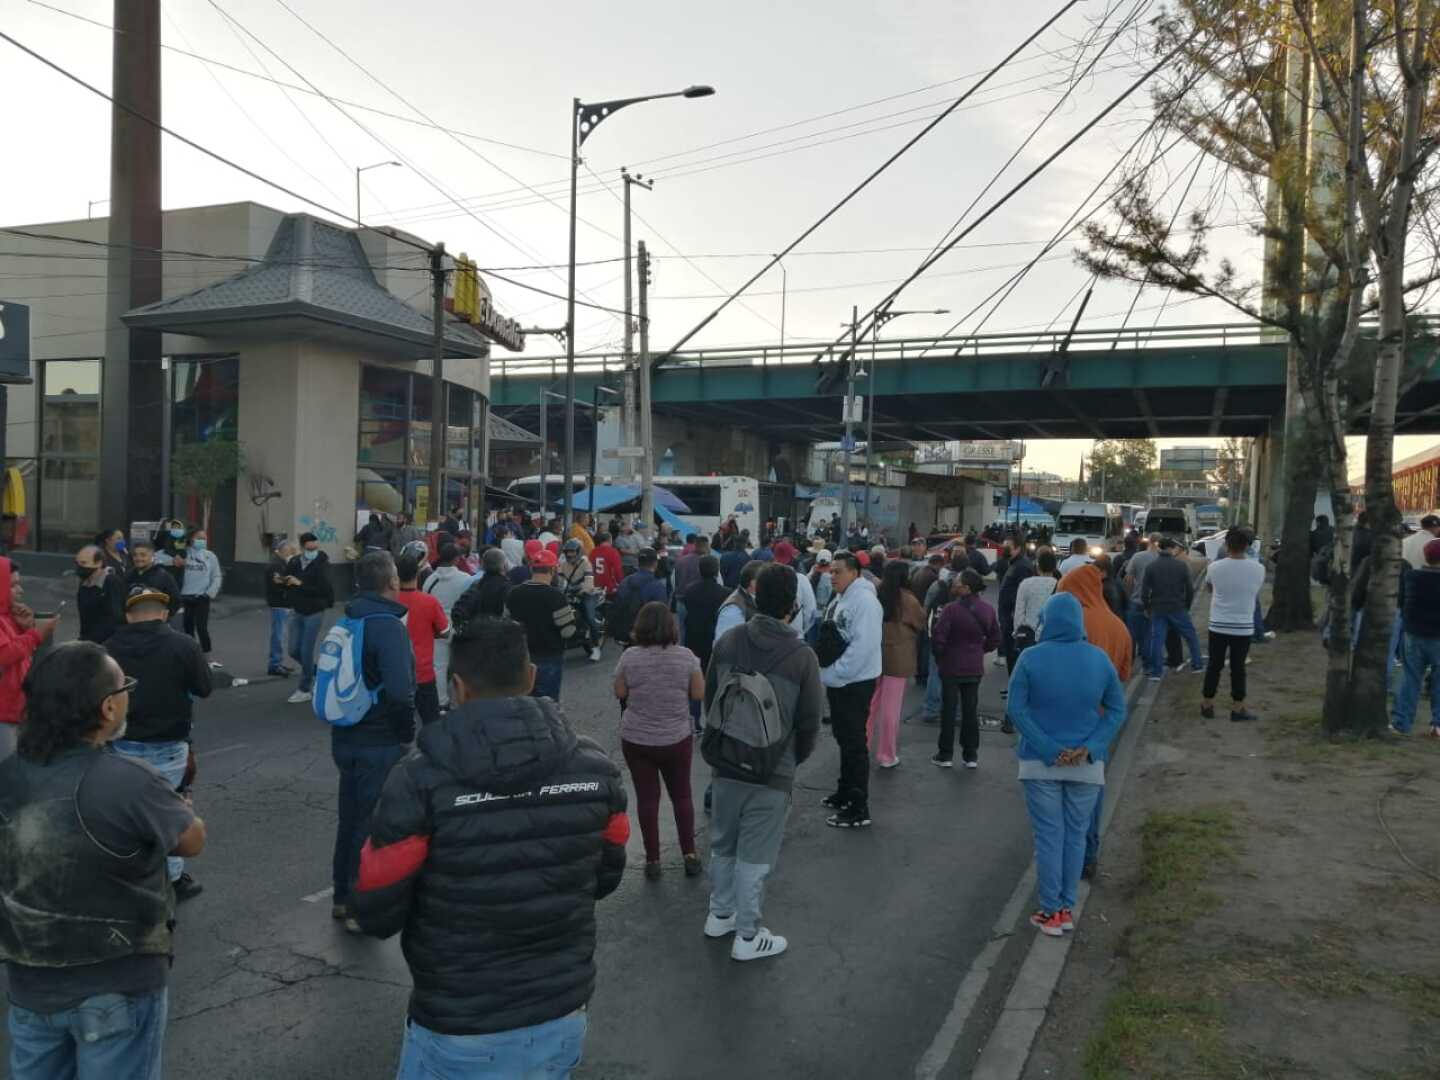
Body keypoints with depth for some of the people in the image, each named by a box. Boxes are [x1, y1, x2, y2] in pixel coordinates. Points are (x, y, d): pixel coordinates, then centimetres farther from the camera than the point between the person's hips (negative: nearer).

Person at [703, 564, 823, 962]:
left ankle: (720, 914, 37)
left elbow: (709, 697, 6)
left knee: (723, 845, 21)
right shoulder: (801, 656, -15)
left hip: (725, 765, 4)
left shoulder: (728, 642, -5)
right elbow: (810, 720, -8)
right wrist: (794, 760, 11)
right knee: (755, 856, 7)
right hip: (772, 772, -4)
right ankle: (748, 936, 20)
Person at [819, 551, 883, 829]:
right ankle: (845, 793, 34)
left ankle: (859, 810, 3)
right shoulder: (839, 599, 11)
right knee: (844, 738, 20)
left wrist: (830, 674, -21)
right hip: (837, 681, 9)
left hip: (855, 683, -9)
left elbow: (862, 647, -27)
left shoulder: (864, 600, -19)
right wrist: (825, 671, 8)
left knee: (854, 743, -4)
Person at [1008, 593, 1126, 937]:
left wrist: (1049, 750, -12)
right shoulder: (1100, 658, -3)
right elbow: (1117, 709, -1)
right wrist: (1089, 749, -8)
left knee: (1048, 837, 8)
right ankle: (1067, 910, 22)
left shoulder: (1030, 658, -10)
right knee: (1076, 836, 14)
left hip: (1040, 763, -2)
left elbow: (1017, 709, -13)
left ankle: (1051, 913, 15)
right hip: (1087, 764, 2)